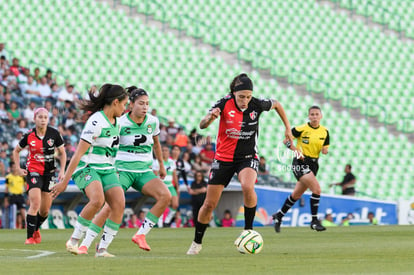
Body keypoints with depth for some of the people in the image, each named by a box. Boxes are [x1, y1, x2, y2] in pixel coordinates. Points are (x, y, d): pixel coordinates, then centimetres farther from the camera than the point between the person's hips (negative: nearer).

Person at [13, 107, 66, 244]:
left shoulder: (54, 134, -5)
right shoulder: (29, 135, -7)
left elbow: (62, 153, 7)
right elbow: (16, 151, 10)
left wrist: (62, 171, -3)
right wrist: (18, 168, 0)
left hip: (49, 173, 2)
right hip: (33, 171, -2)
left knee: (45, 210, 6)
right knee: (35, 203, -19)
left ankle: (36, 229, 35)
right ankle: (30, 237, -11)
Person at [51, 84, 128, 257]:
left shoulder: (116, 122, 10)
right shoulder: (96, 122, -17)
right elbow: (78, 153, -18)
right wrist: (64, 181, -19)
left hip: (107, 170, 8)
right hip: (87, 168, -8)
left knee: (119, 204, -16)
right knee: (97, 200, -33)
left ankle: (102, 249, -13)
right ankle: (74, 240, -16)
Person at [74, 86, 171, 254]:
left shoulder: (153, 122, 3)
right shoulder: (120, 123, -10)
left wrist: (161, 165, 30)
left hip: (144, 171, 4)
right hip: (123, 170, -4)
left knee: (165, 196, -20)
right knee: (111, 206, -21)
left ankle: (140, 235, -11)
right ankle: (84, 245, -10)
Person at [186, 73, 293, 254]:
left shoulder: (257, 105, -13)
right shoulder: (225, 104, -17)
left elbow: (276, 105, 9)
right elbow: (202, 125, -28)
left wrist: (287, 128, 11)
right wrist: (210, 118, -50)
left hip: (247, 157, 0)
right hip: (223, 158, 0)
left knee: (248, 187, -33)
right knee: (209, 204, 3)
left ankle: (248, 231, -16)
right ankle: (197, 243, 25)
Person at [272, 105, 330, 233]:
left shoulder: (324, 132, 5)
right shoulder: (302, 129, -10)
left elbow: (325, 149, 14)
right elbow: (286, 139, -4)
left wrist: (325, 150, -10)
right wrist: (295, 150, -17)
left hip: (313, 164, 6)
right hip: (300, 162, -6)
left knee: (296, 194, 14)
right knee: (317, 189, -20)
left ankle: (279, 216, 33)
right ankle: (314, 221, -11)